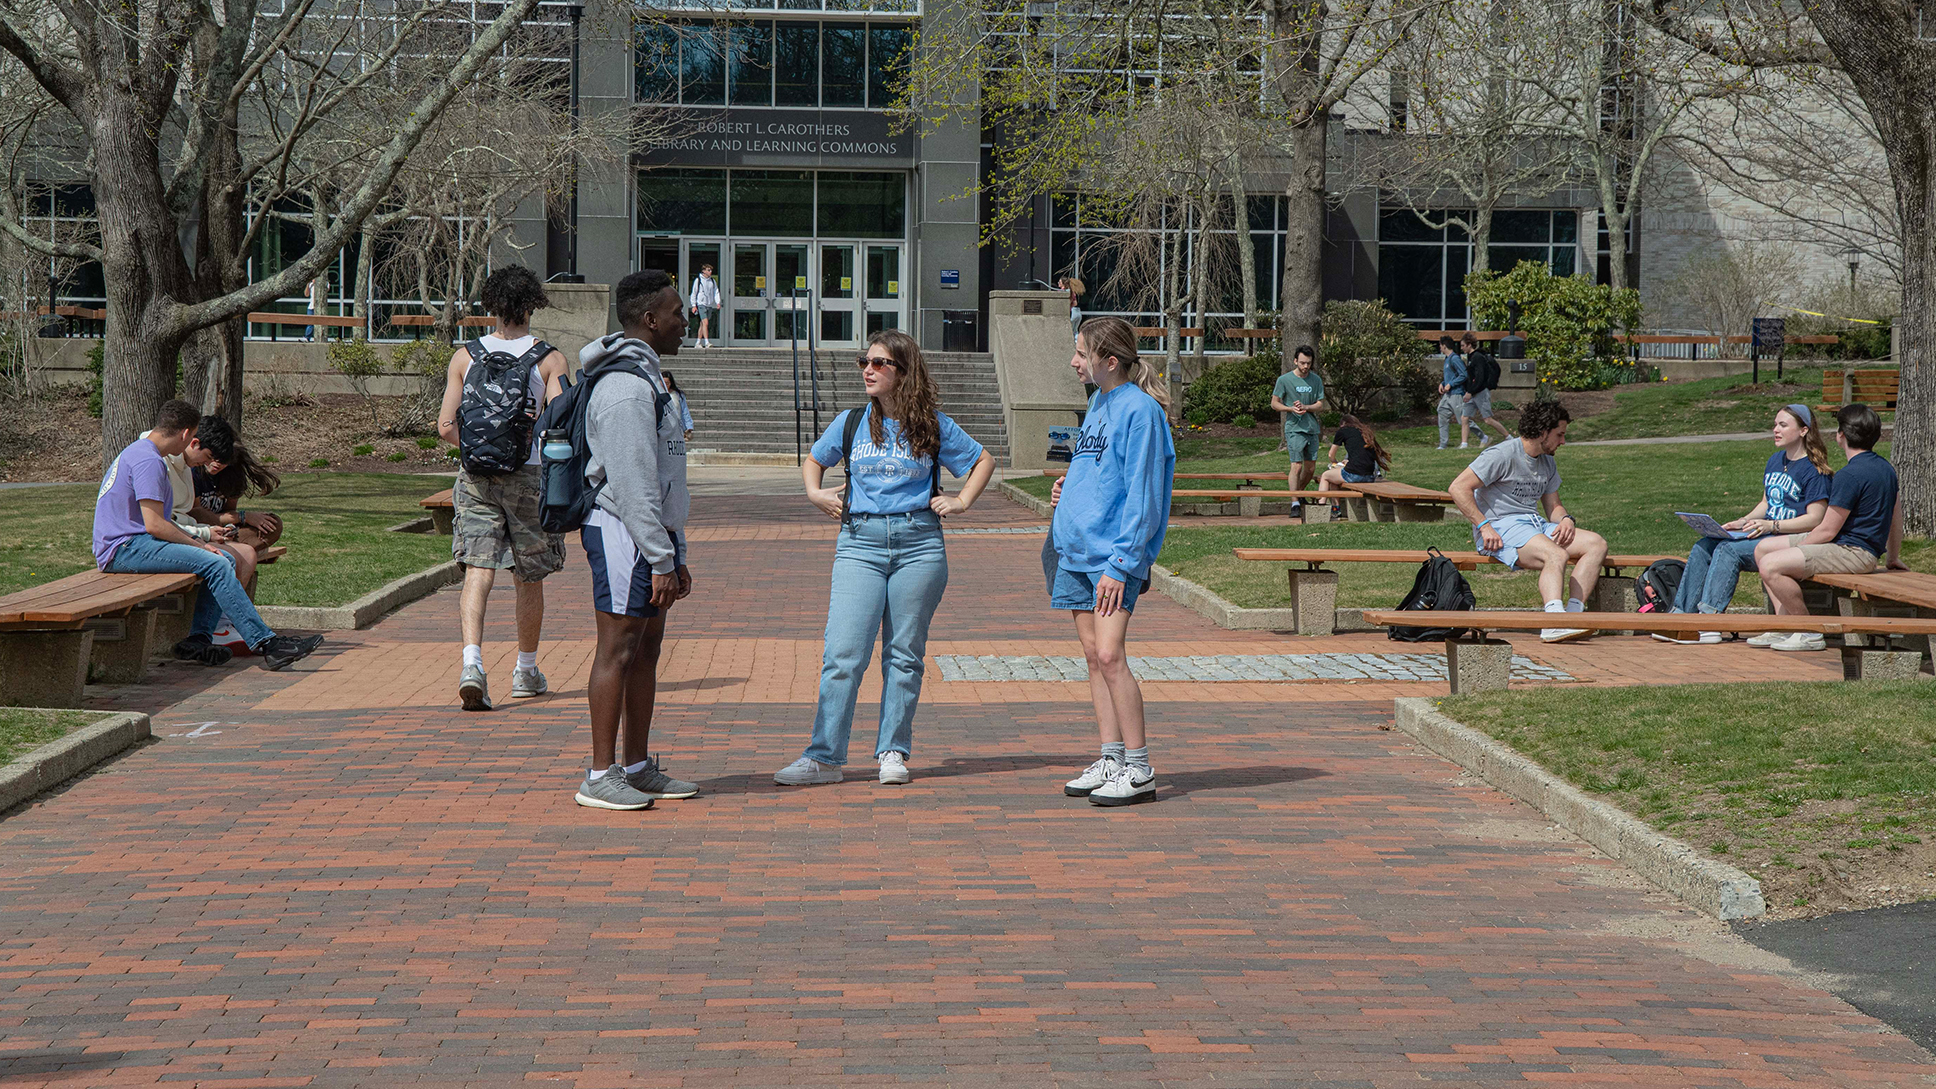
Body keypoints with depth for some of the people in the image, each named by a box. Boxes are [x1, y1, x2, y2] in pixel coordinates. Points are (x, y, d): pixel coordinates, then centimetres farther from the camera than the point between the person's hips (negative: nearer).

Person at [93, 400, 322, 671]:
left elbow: (158, 521, 22)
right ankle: (266, 643, -22)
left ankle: (198, 639, -8)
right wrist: (198, 544, -8)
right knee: (216, 565, -22)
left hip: (133, 543, 11)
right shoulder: (148, 461, -15)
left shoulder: (140, 452, 20)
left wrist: (199, 541, 9)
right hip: (122, 549, -11)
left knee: (226, 559, 3)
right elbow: (154, 525, -21)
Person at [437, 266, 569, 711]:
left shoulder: (465, 356, 4)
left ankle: (472, 662, -26)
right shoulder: (549, 358, -2)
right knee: (529, 578, 14)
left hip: (476, 474, 1)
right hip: (529, 474, -1)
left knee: (478, 571, -5)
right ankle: (526, 671, 27)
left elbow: (446, 426, 1)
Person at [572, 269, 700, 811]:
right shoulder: (625, 388, -16)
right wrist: (661, 560, -20)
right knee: (618, 650, -7)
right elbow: (633, 486, -21)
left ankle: (638, 767, 19)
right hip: (624, 535, -10)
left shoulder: (646, 378, 19)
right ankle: (600, 776, -4)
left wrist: (675, 555, 20)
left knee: (647, 648, 12)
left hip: (651, 534, 10)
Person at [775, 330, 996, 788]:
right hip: (860, 543, 0)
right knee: (843, 653, -8)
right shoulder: (850, 423, 8)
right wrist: (815, 493, 8)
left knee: (905, 654, 4)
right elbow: (813, 462, 26)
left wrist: (961, 501, 7)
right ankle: (824, 757, -5)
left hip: (919, 544, 0)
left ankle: (893, 752, 14)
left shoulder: (933, 426, 5)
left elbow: (983, 460, 17)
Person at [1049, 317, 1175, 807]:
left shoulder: (1139, 409, -12)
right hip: (1077, 547, 9)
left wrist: (1120, 563, -19)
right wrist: (1067, 487, 9)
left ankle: (1139, 770, -7)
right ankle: (1111, 762, 14)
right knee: (1093, 655, 9)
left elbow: (1143, 495, -16)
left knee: (1109, 655, -13)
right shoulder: (1099, 403, 15)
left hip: (1115, 551, -9)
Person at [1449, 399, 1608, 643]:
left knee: (1596, 544, -9)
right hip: (1502, 527, -9)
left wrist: (1565, 519, 0)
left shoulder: (1547, 463, 19)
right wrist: (1484, 526, -20)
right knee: (1556, 555, -35)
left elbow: (1553, 505, 25)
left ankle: (1573, 613, -22)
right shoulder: (1502, 455, -8)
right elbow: (1459, 488, -14)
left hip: (1536, 524, 9)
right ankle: (1554, 623, -53)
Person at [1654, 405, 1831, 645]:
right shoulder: (1775, 461, 18)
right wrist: (1743, 522, 6)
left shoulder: (1813, 470, -8)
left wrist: (1771, 526, -21)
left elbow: (1815, 519, -14)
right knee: (1703, 546, -10)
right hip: (1766, 532, 9)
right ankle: (1681, 614, -16)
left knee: (1729, 550, -30)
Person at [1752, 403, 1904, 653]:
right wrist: (1893, 557, 36)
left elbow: (1828, 531, -17)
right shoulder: (1885, 467, 12)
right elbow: (1895, 515, 23)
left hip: (1853, 552, -11)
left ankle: (1811, 633, -11)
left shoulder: (1850, 475, -19)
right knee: (1763, 548, 11)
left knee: (1771, 566, -23)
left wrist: (1794, 549, -2)